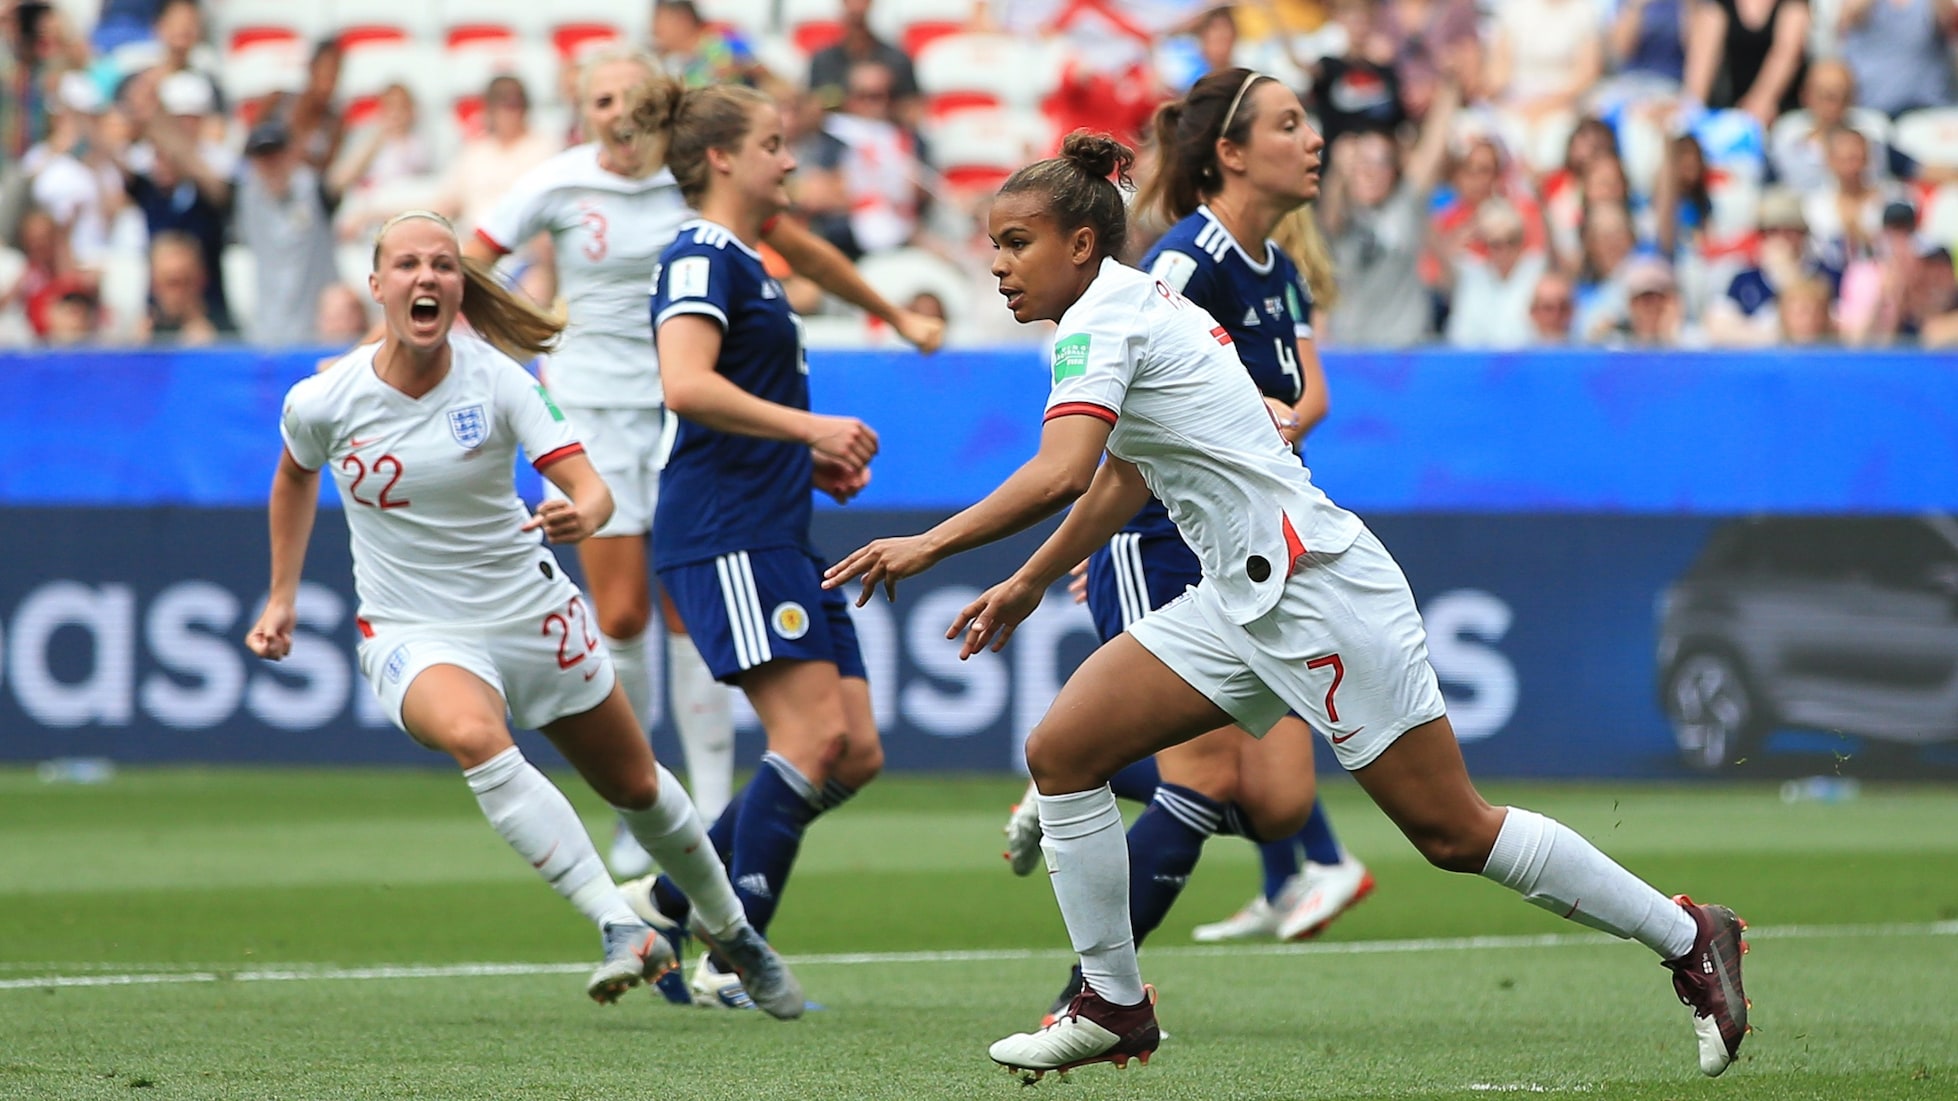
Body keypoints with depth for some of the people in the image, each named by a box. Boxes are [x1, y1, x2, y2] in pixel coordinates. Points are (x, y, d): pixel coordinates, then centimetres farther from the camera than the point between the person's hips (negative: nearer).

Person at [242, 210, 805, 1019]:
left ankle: (731, 931, 45)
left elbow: (591, 486, -24)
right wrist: (282, 597, 14)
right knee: (472, 734, -36)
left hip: (532, 614, 2)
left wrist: (582, 514, -46)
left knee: (636, 785, 16)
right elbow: (295, 476, 12)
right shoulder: (323, 403, -12)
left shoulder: (499, 380, -15)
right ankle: (623, 930, -38)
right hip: (415, 637, -2)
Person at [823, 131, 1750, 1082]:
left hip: (1318, 584, -10)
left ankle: (1690, 939, 6)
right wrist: (1029, 584, 32)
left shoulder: (1099, 318, -14)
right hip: (1242, 601, 10)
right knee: (1061, 753, 0)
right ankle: (1113, 1007, 7)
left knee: (1452, 833, -5)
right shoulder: (1135, 305, 15)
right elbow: (1119, 481, 28)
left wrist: (930, 546, -24)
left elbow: (1061, 474, -28)